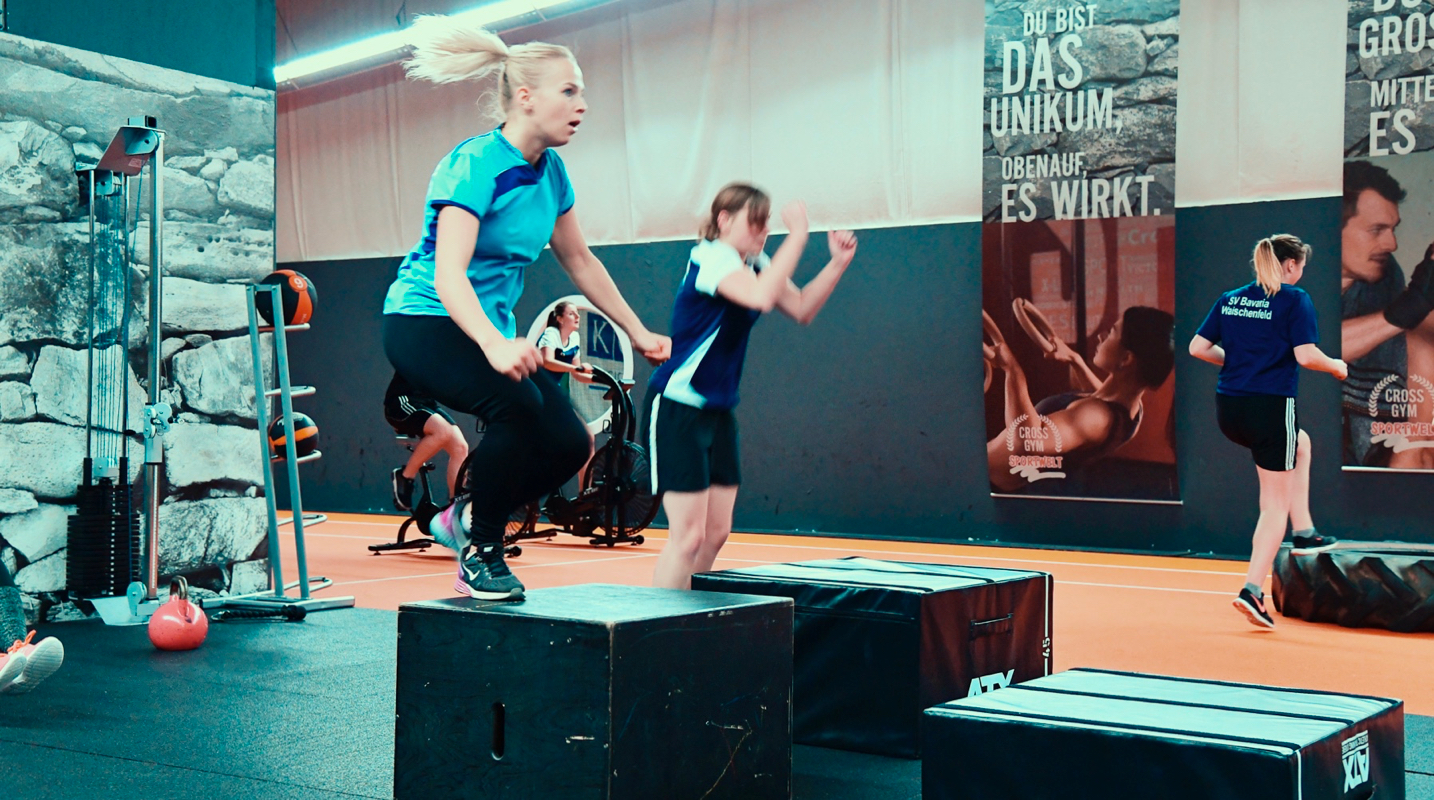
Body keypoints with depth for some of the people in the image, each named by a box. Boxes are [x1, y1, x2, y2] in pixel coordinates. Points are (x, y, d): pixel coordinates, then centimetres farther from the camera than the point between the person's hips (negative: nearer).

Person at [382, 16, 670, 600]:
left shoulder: (550, 172, 4)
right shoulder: (475, 165, -20)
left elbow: (579, 260, 18)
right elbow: (448, 274, -32)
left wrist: (638, 333, 18)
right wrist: (494, 345, -48)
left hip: (492, 332, 8)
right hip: (424, 324, -8)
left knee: (568, 442, -9)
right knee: (518, 404, -32)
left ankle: (465, 517, 16)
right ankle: (481, 549, -11)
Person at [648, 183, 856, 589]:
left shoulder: (755, 263, 10)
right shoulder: (712, 256, -17)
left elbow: (802, 309, 12)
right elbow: (761, 296, -35)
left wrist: (838, 262, -1)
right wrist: (798, 234, -30)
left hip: (719, 411, 9)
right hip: (677, 408, -9)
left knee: (716, 533, 9)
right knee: (688, 535, -11)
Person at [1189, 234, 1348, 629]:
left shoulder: (1230, 299, 11)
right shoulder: (1294, 300, -6)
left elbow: (1198, 347, 9)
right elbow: (1306, 355, -15)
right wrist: (1337, 366, 4)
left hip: (1229, 410, 7)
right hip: (1270, 407, -7)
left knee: (1300, 444, 34)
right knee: (1275, 503, 4)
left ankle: (1304, 532, 30)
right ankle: (1252, 589, -3)